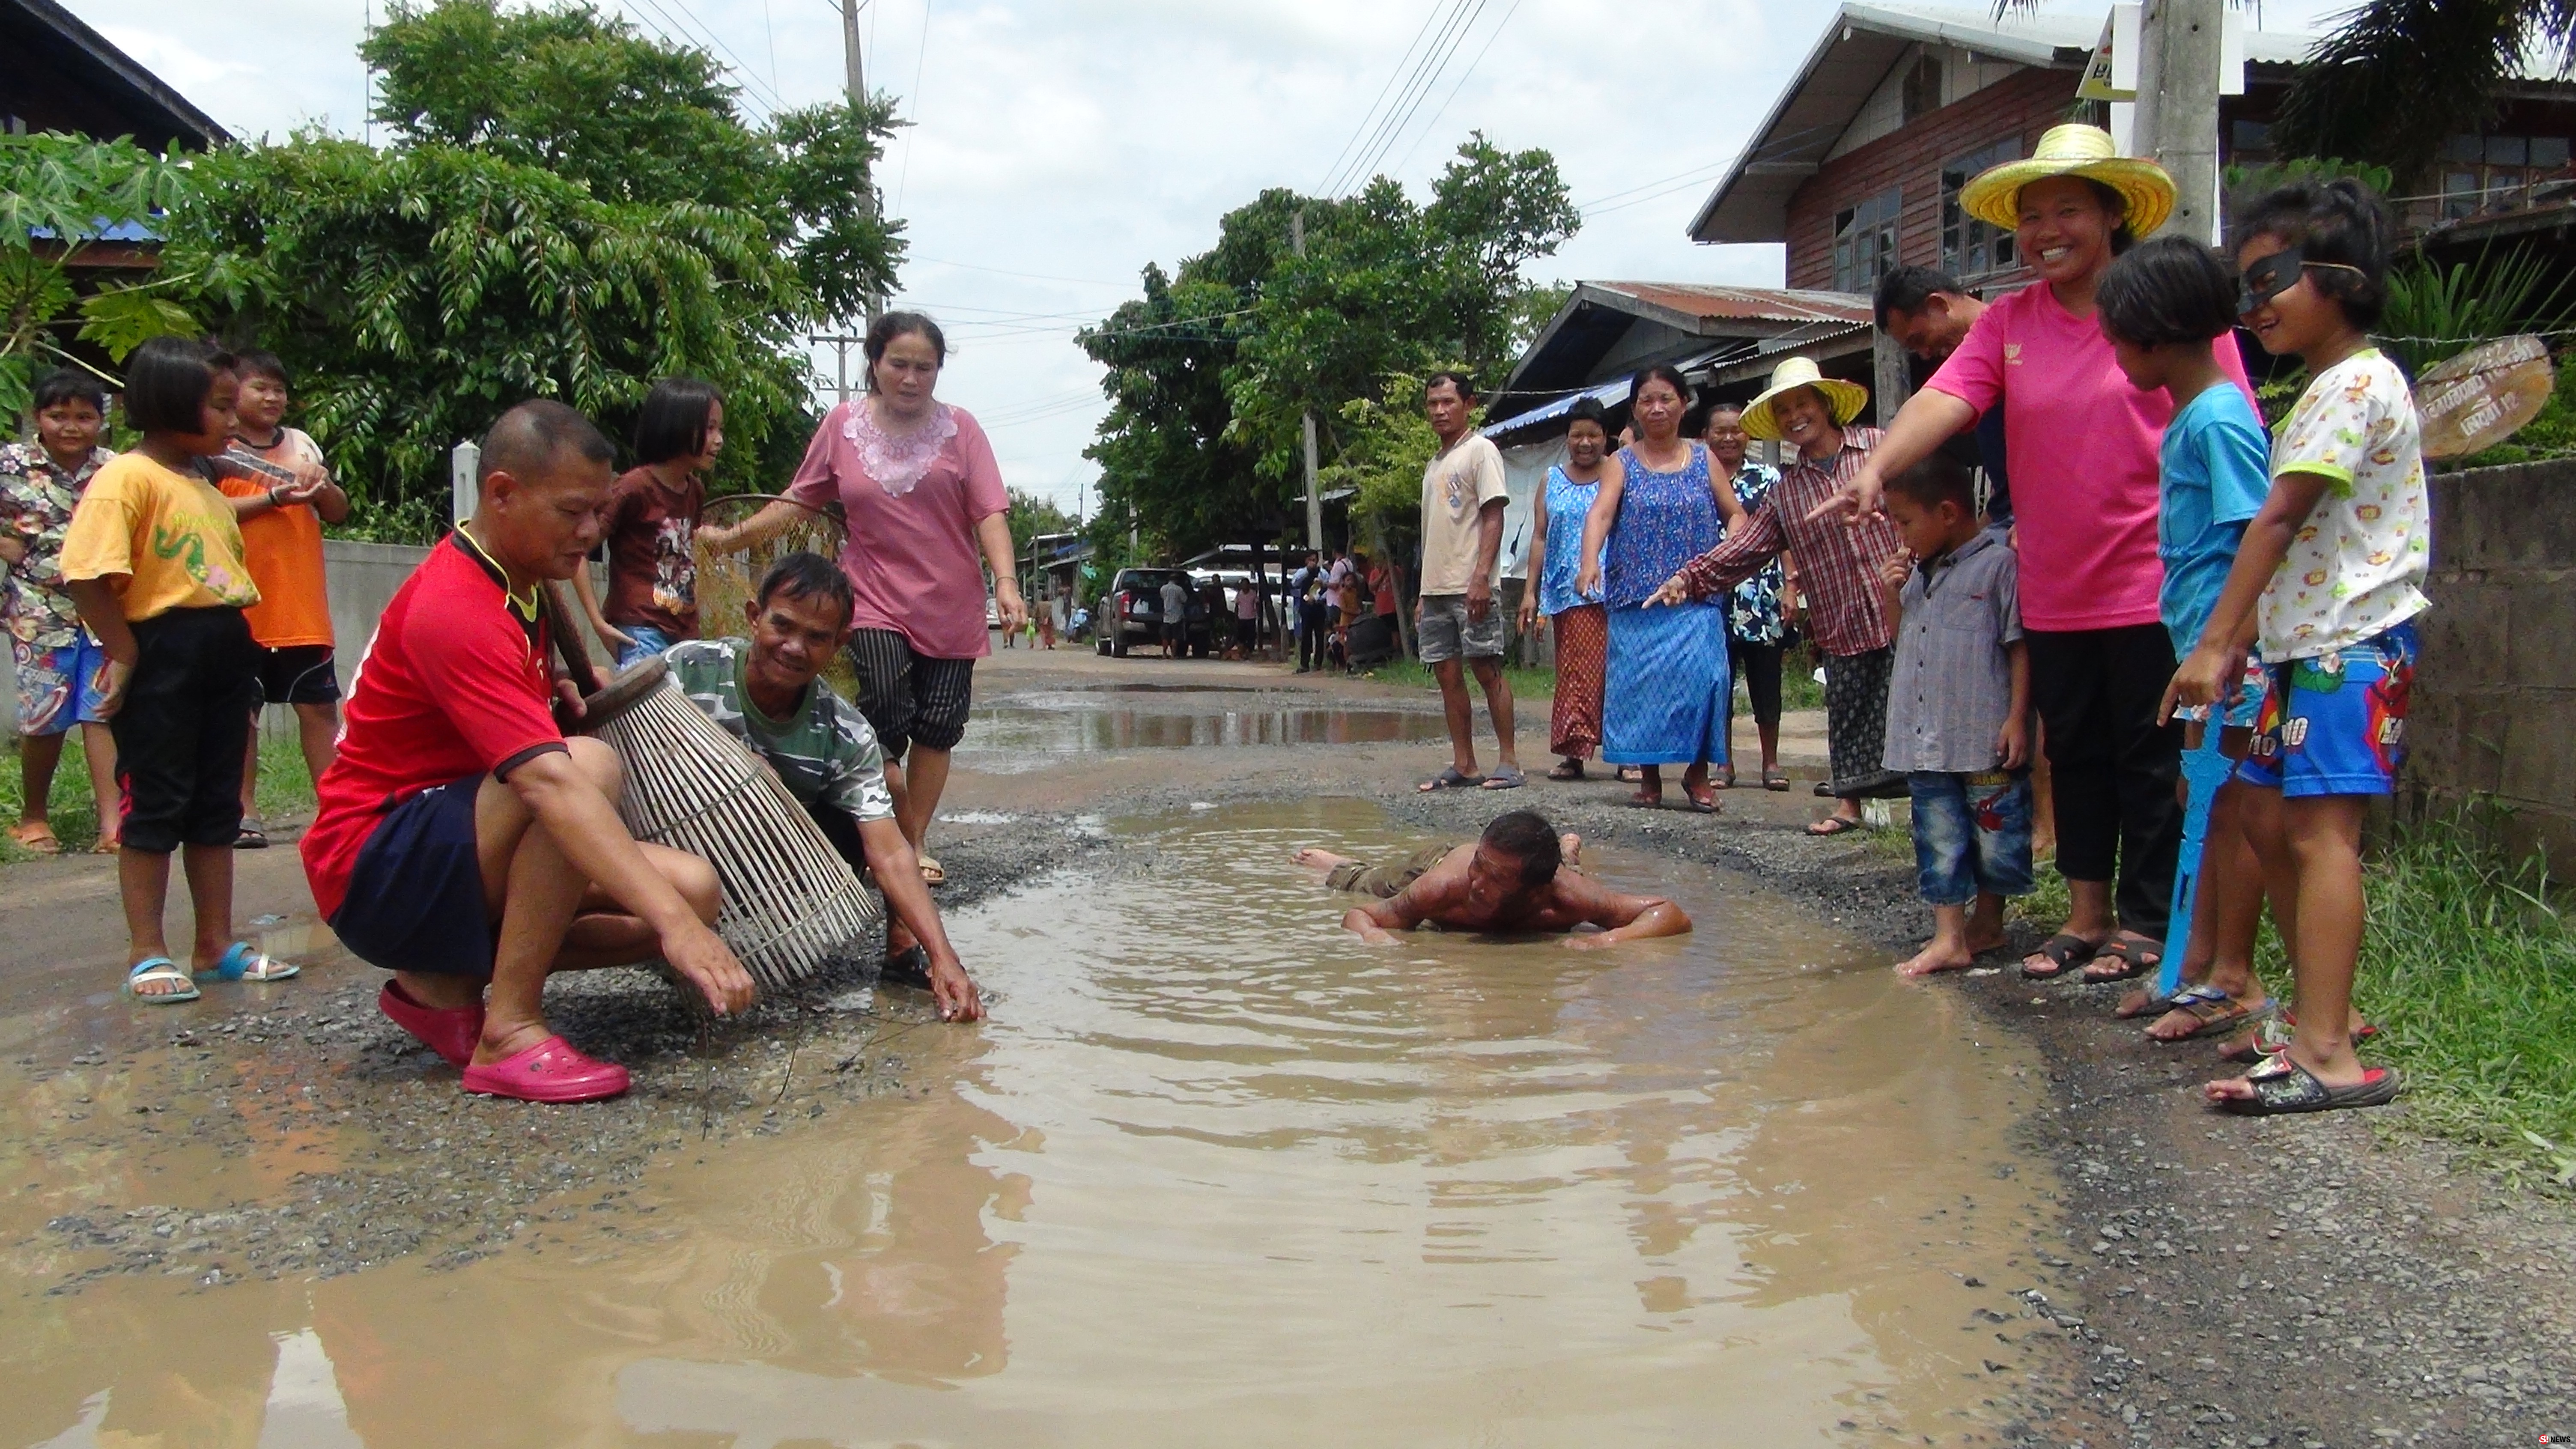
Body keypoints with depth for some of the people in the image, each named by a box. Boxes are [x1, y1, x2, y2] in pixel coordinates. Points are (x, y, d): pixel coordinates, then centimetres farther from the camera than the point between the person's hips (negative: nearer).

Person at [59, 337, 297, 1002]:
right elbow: (87, 576, -19)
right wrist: (124, 656, -18)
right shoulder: (127, 478, -10)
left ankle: (217, 945, 21)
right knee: (155, 805, 0)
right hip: (159, 655, -8)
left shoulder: (206, 487, 16)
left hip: (223, 653, 8)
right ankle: (148, 955, 10)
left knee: (217, 805, 12)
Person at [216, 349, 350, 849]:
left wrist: (322, 485, -7)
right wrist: (275, 497, -20)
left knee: (319, 706, 3)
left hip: (303, 608, 3)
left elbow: (338, 512, 14)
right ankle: (245, 811, 10)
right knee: (241, 709, 4)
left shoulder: (301, 444, 13)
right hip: (241, 606, -3)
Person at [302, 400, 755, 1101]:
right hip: (375, 874, -9)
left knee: (694, 888, -10)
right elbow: (551, 785, -37)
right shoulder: (455, 609, -24)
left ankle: (446, 982, 2)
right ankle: (510, 1031, -26)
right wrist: (672, 923, -45)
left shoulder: (516, 585, 7)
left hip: (465, 856, 9)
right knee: (590, 765, -34)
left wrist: (555, 691, 7)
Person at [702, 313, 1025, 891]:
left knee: (937, 730, 3)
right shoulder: (842, 425, 4)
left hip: (951, 606, 1)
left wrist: (1006, 581, -18)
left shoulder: (959, 428, 1)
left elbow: (989, 513, -5)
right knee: (886, 726, -13)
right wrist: (731, 536, 12)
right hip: (876, 602, 0)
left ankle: (914, 844, 16)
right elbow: (799, 499, 13)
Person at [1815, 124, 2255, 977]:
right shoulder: (2009, 323, 6)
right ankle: (2087, 916, 27)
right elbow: (1944, 399, -10)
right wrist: (1876, 470, -28)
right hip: (2053, 593, 4)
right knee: (2074, 756, 14)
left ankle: (2145, 922, 18)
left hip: (2153, 587, -4)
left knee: (2151, 760, 5)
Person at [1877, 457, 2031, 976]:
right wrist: (1892, 595, 4)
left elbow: (2020, 646, -10)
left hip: (1986, 738, -6)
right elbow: (1901, 638, 22)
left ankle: (1987, 921, 25)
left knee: (1996, 837, 7)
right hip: (1926, 739, 6)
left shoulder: (1999, 563, -10)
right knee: (1939, 840, 7)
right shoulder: (1918, 572, 12)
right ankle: (1949, 938, 11)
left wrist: (2017, 719, -13)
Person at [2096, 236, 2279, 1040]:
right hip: (2202, 648, 10)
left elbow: (2256, 541, -20)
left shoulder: (2218, 418, -16)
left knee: (2231, 810, -1)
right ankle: (2200, 963, 25)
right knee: (2208, 808, 15)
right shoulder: (2191, 415, 14)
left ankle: (2236, 980, 9)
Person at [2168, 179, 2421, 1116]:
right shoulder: (2322, 391, 19)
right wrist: (2243, 640, 15)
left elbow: (2279, 519, -19)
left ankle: (2328, 1055, -16)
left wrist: (2213, 644, -22)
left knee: (2320, 828, -15)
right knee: (2271, 817, 12)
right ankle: (2326, 1011, 22)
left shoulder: (2359, 382, -13)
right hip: (2306, 639, 11)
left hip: (2355, 641, -11)